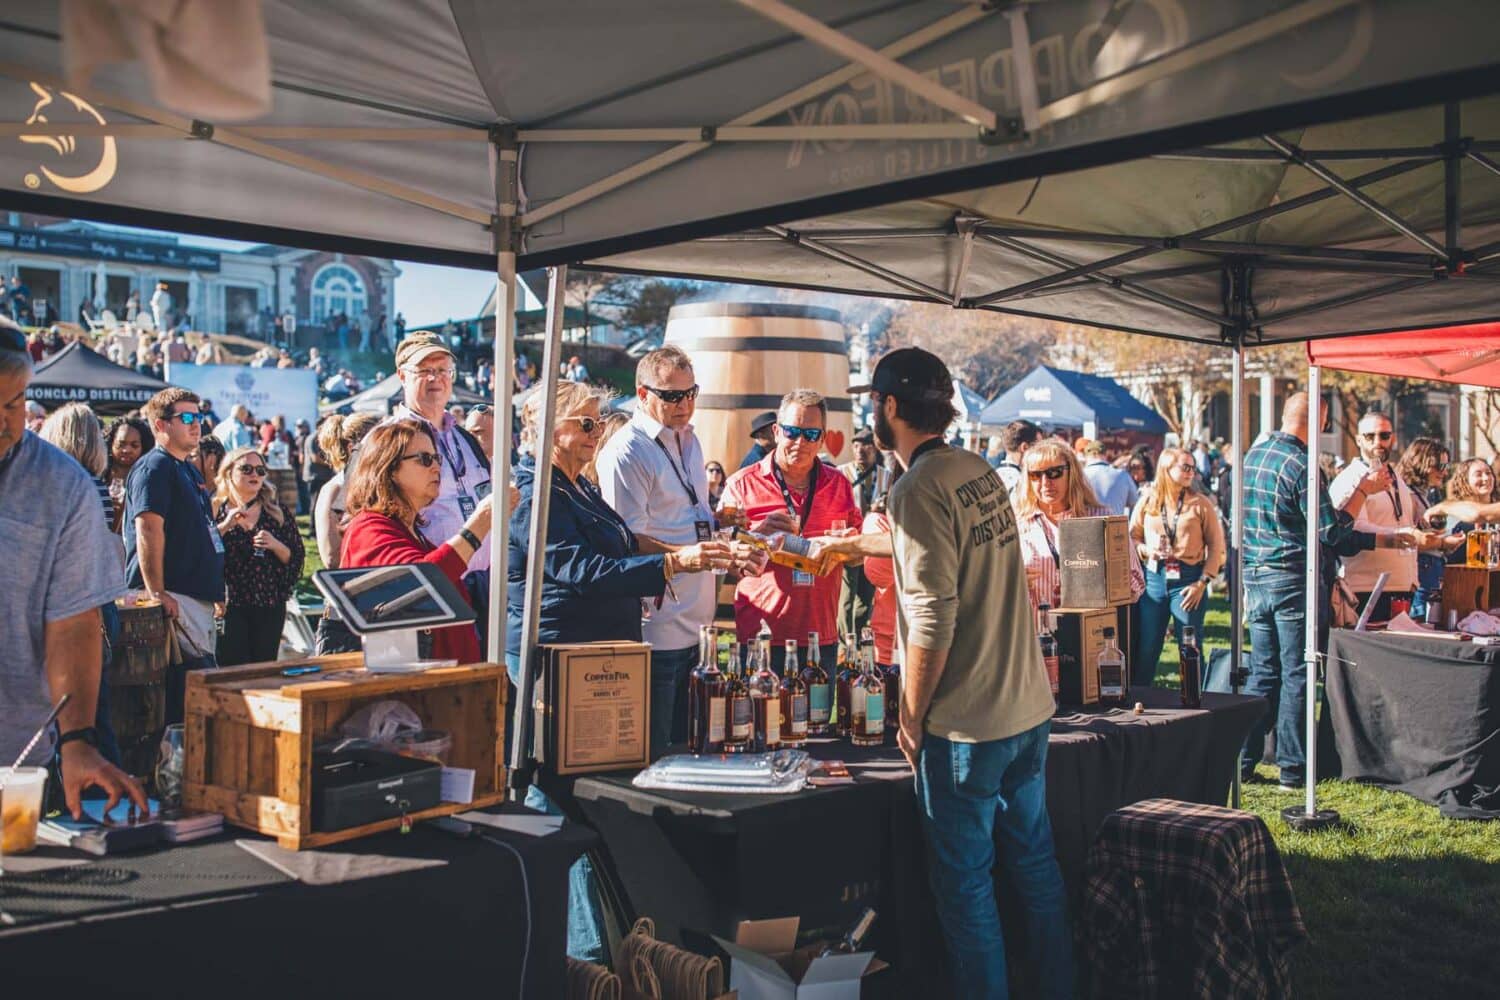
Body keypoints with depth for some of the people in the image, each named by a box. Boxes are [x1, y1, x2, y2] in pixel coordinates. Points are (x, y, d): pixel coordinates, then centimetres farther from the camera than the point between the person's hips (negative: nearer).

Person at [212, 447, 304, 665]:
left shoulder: (278, 513, 10)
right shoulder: (215, 510, 5)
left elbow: (296, 559, 9)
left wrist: (276, 546, -9)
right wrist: (226, 526, -14)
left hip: (269, 605, 3)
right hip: (229, 604, -2)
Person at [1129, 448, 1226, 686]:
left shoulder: (1201, 504, 3)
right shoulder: (1147, 501, 8)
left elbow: (1217, 547, 0)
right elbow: (1132, 537, 12)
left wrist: (1202, 582, -8)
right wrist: (1146, 550, -9)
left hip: (1188, 580, -1)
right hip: (1153, 579, 2)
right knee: (1144, 649, 2)